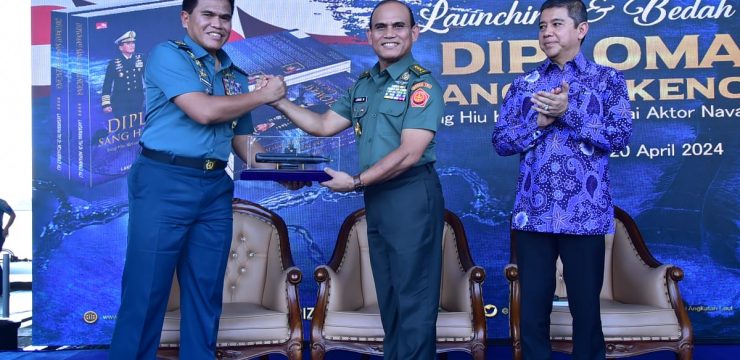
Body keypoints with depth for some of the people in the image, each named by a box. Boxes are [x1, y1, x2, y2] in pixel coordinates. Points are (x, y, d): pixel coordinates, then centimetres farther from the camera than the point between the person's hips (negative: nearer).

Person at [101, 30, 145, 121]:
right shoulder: (114, 63, -2)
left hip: (138, 101, 2)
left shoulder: (141, 59, 4)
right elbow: (107, 85, -1)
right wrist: (106, 104, -7)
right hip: (120, 103, -2)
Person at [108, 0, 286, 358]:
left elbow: (242, 138, 16)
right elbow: (203, 111, -17)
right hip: (164, 184, -6)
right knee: (146, 290, 0)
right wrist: (263, 94, -6)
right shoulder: (168, 54, -4)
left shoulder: (236, 76, 15)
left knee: (206, 290, 12)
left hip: (215, 188, 6)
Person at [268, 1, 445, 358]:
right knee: (388, 296, 16)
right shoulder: (363, 84, 13)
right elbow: (324, 125, 17)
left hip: (412, 195, -8)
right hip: (375, 198, 8)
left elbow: (409, 153, -18)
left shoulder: (421, 84, -10)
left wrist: (356, 181, -15)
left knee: (414, 298, -1)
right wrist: (279, 101, 6)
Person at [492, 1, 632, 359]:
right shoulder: (523, 85, 10)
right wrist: (541, 120, -10)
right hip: (533, 214, 2)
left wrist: (568, 112, -13)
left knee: (586, 307, 8)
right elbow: (500, 141, 5)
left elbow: (620, 136, -6)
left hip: (585, 215, -2)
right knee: (533, 307, 8)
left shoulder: (607, 78, 4)